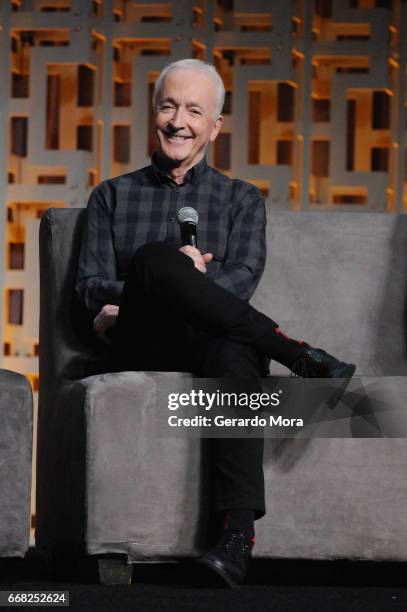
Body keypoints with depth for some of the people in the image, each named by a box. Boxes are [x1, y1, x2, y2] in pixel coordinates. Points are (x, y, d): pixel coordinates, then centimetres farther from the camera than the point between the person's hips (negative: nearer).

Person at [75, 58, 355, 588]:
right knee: (155, 257, -33)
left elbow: (242, 280, 1)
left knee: (233, 350, -40)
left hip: (209, 345, 0)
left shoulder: (242, 200, 20)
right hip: (142, 353, 0)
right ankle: (300, 356, -31)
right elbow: (91, 287, 9)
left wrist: (146, 299, -12)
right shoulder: (113, 196, 23)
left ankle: (238, 535, -52)